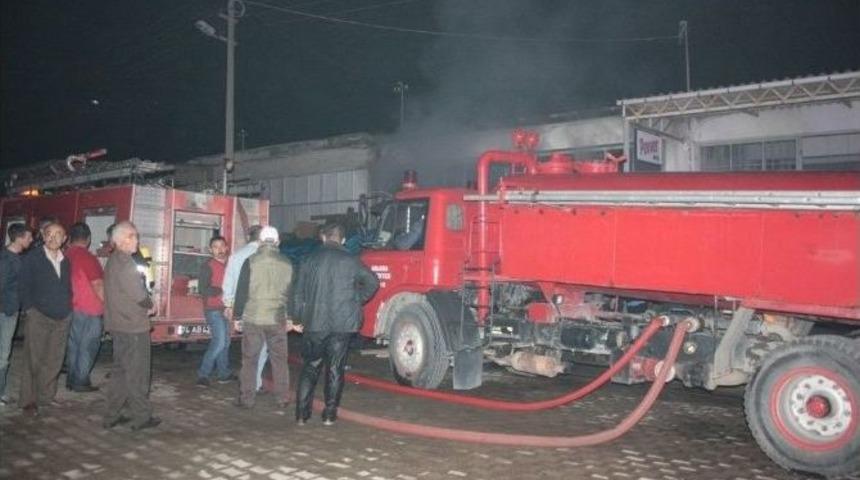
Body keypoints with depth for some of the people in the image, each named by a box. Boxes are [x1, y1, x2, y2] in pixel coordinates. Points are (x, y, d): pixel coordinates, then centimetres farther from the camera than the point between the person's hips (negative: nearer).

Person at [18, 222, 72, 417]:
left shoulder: (65, 261, 12)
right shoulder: (32, 258, -1)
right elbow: (25, 286, -3)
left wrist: (67, 309, 6)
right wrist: (29, 309, -10)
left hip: (61, 319, 4)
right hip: (38, 317, -4)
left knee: (54, 361, 7)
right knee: (34, 361, -1)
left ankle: (46, 396, 18)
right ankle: (28, 401, 7)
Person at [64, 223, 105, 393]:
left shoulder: (65, 255, 3)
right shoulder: (87, 257, -17)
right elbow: (98, 285, -16)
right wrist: (106, 304, -8)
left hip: (71, 307, 7)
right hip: (89, 309, -7)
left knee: (73, 344, 15)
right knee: (88, 346, 1)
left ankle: (71, 379, 21)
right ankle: (81, 381, 4)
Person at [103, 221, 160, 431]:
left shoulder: (113, 260, 13)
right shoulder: (124, 261, -17)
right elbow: (138, 293, -18)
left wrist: (146, 304, 4)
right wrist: (150, 305, 1)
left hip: (118, 325, 9)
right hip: (133, 326, -9)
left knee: (119, 370, 16)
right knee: (137, 373, -1)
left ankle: (112, 415, 21)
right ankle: (141, 417, 7)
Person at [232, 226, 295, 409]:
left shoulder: (251, 262, -6)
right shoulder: (287, 264, 3)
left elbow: (241, 291, -4)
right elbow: (292, 293, 10)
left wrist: (237, 315, 5)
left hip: (253, 318, -2)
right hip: (278, 320, 2)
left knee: (249, 360, 8)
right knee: (279, 360, 11)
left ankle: (246, 399, 11)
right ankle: (282, 398, 15)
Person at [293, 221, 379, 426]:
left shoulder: (310, 260, 3)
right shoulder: (350, 261, -2)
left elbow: (299, 293, 6)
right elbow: (372, 282, -4)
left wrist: (298, 319, 16)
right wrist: (357, 300, 9)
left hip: (314, 323, 1)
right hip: (342, 323, -1)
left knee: (310, 367, 11)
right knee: (335, 368, 8)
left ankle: (301, 414, 11)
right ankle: (329, 414, 12)